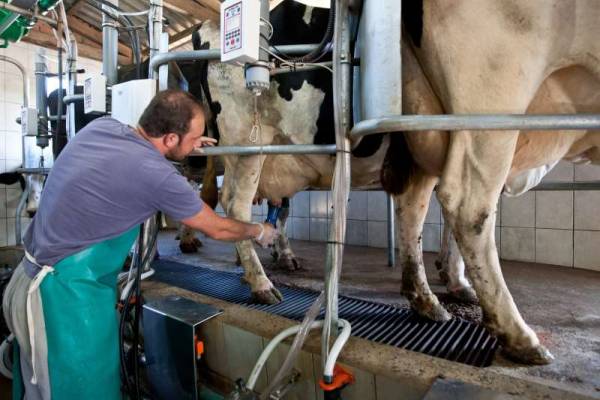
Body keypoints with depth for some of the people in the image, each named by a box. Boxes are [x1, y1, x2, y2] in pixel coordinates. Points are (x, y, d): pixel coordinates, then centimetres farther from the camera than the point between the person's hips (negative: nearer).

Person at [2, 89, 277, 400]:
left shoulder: (101, 126, -3)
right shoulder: (156, 175, -23)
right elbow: (217, 229, -9)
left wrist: (185, 147, 21)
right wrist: (260, 231, 10)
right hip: (65, 295, -8)